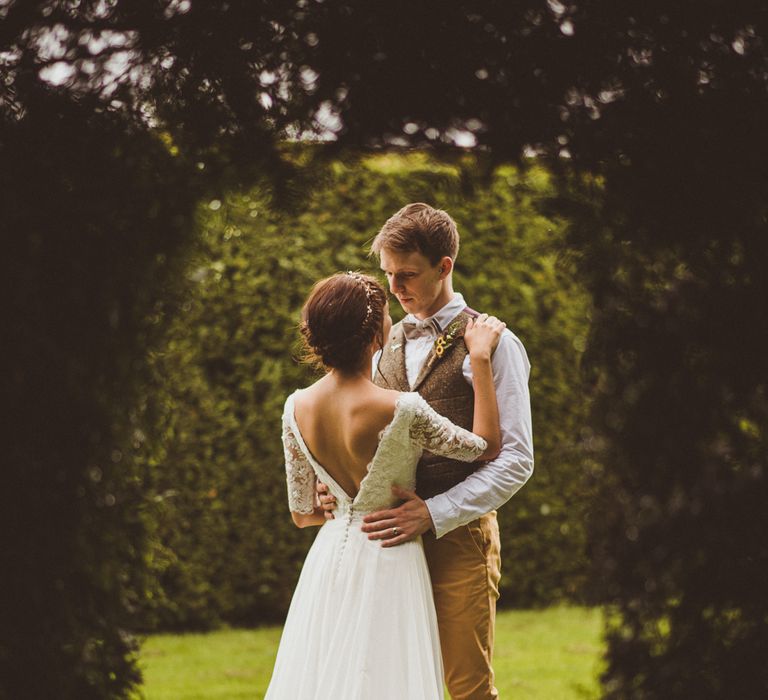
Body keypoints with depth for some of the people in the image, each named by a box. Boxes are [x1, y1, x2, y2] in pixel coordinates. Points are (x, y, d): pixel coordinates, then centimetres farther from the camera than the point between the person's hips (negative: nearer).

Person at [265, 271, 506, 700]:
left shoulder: (297, 408, -5)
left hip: (330, 557, 6)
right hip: (387, 563, -6)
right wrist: (481, 359, -7)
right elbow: (487, 447, -8)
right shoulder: (400, 410, -23)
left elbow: (302, 514, 6)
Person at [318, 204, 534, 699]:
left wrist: (433, 515, -20)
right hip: (394, 537, 6)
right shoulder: (387, 345, 15)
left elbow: (516, 460, -12)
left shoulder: (491, 344, -6)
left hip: (458, 536, -6)